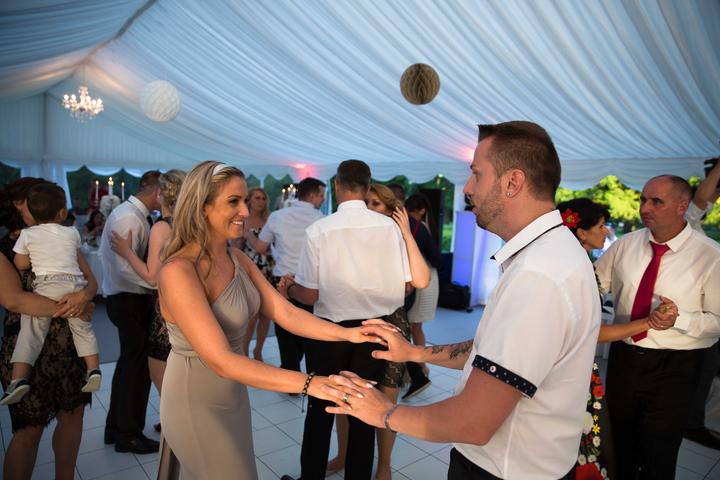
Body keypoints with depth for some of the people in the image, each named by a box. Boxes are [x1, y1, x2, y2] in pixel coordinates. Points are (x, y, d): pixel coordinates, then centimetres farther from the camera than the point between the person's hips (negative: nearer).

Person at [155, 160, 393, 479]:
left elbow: (285, 313, -7)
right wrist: (309, 384, -39)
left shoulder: (238, 259, -3)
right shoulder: (178, 272, -27)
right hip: (196, 402, -7)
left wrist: (348, 333, -19)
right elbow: (221, 360, -33)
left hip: (232, 393, 7)